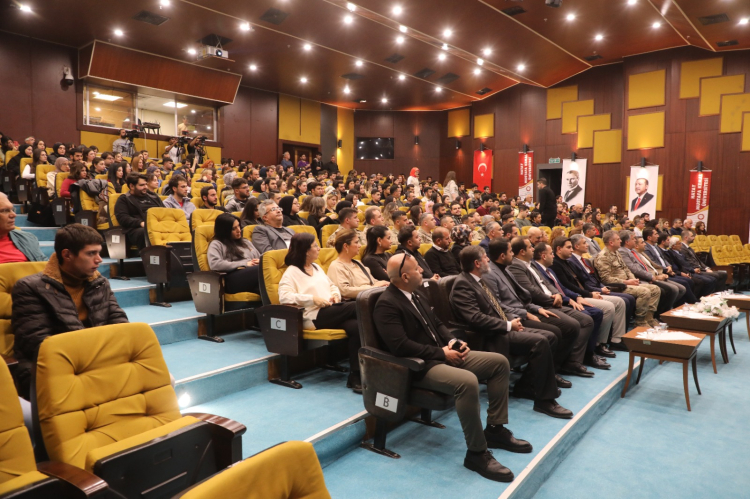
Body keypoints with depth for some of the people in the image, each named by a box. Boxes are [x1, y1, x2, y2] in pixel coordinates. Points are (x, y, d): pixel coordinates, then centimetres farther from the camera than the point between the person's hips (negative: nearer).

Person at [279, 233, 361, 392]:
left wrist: (335, 295, 6)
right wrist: (313, 298, -18)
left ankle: (355, 377, -26)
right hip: (314, 316, -6)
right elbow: (284, 296, -13)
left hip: (333, 312, 6)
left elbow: (332, 286, 31)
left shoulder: (317, 267, 25)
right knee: (355, 306, -24)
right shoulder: (292, 272, 1)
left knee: (355, 326, -27)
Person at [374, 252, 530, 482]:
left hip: (443, 354, 10)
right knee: (468, 381, -35)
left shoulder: (416, 294, 12)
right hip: (420, 365, -10)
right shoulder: (387, 304, -17)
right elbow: (401, 346, -26)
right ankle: (477, 453, -17)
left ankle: (495, 429, 12)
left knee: (499, 362, 4)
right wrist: (442, 353, -19)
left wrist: (453, 342, -1)